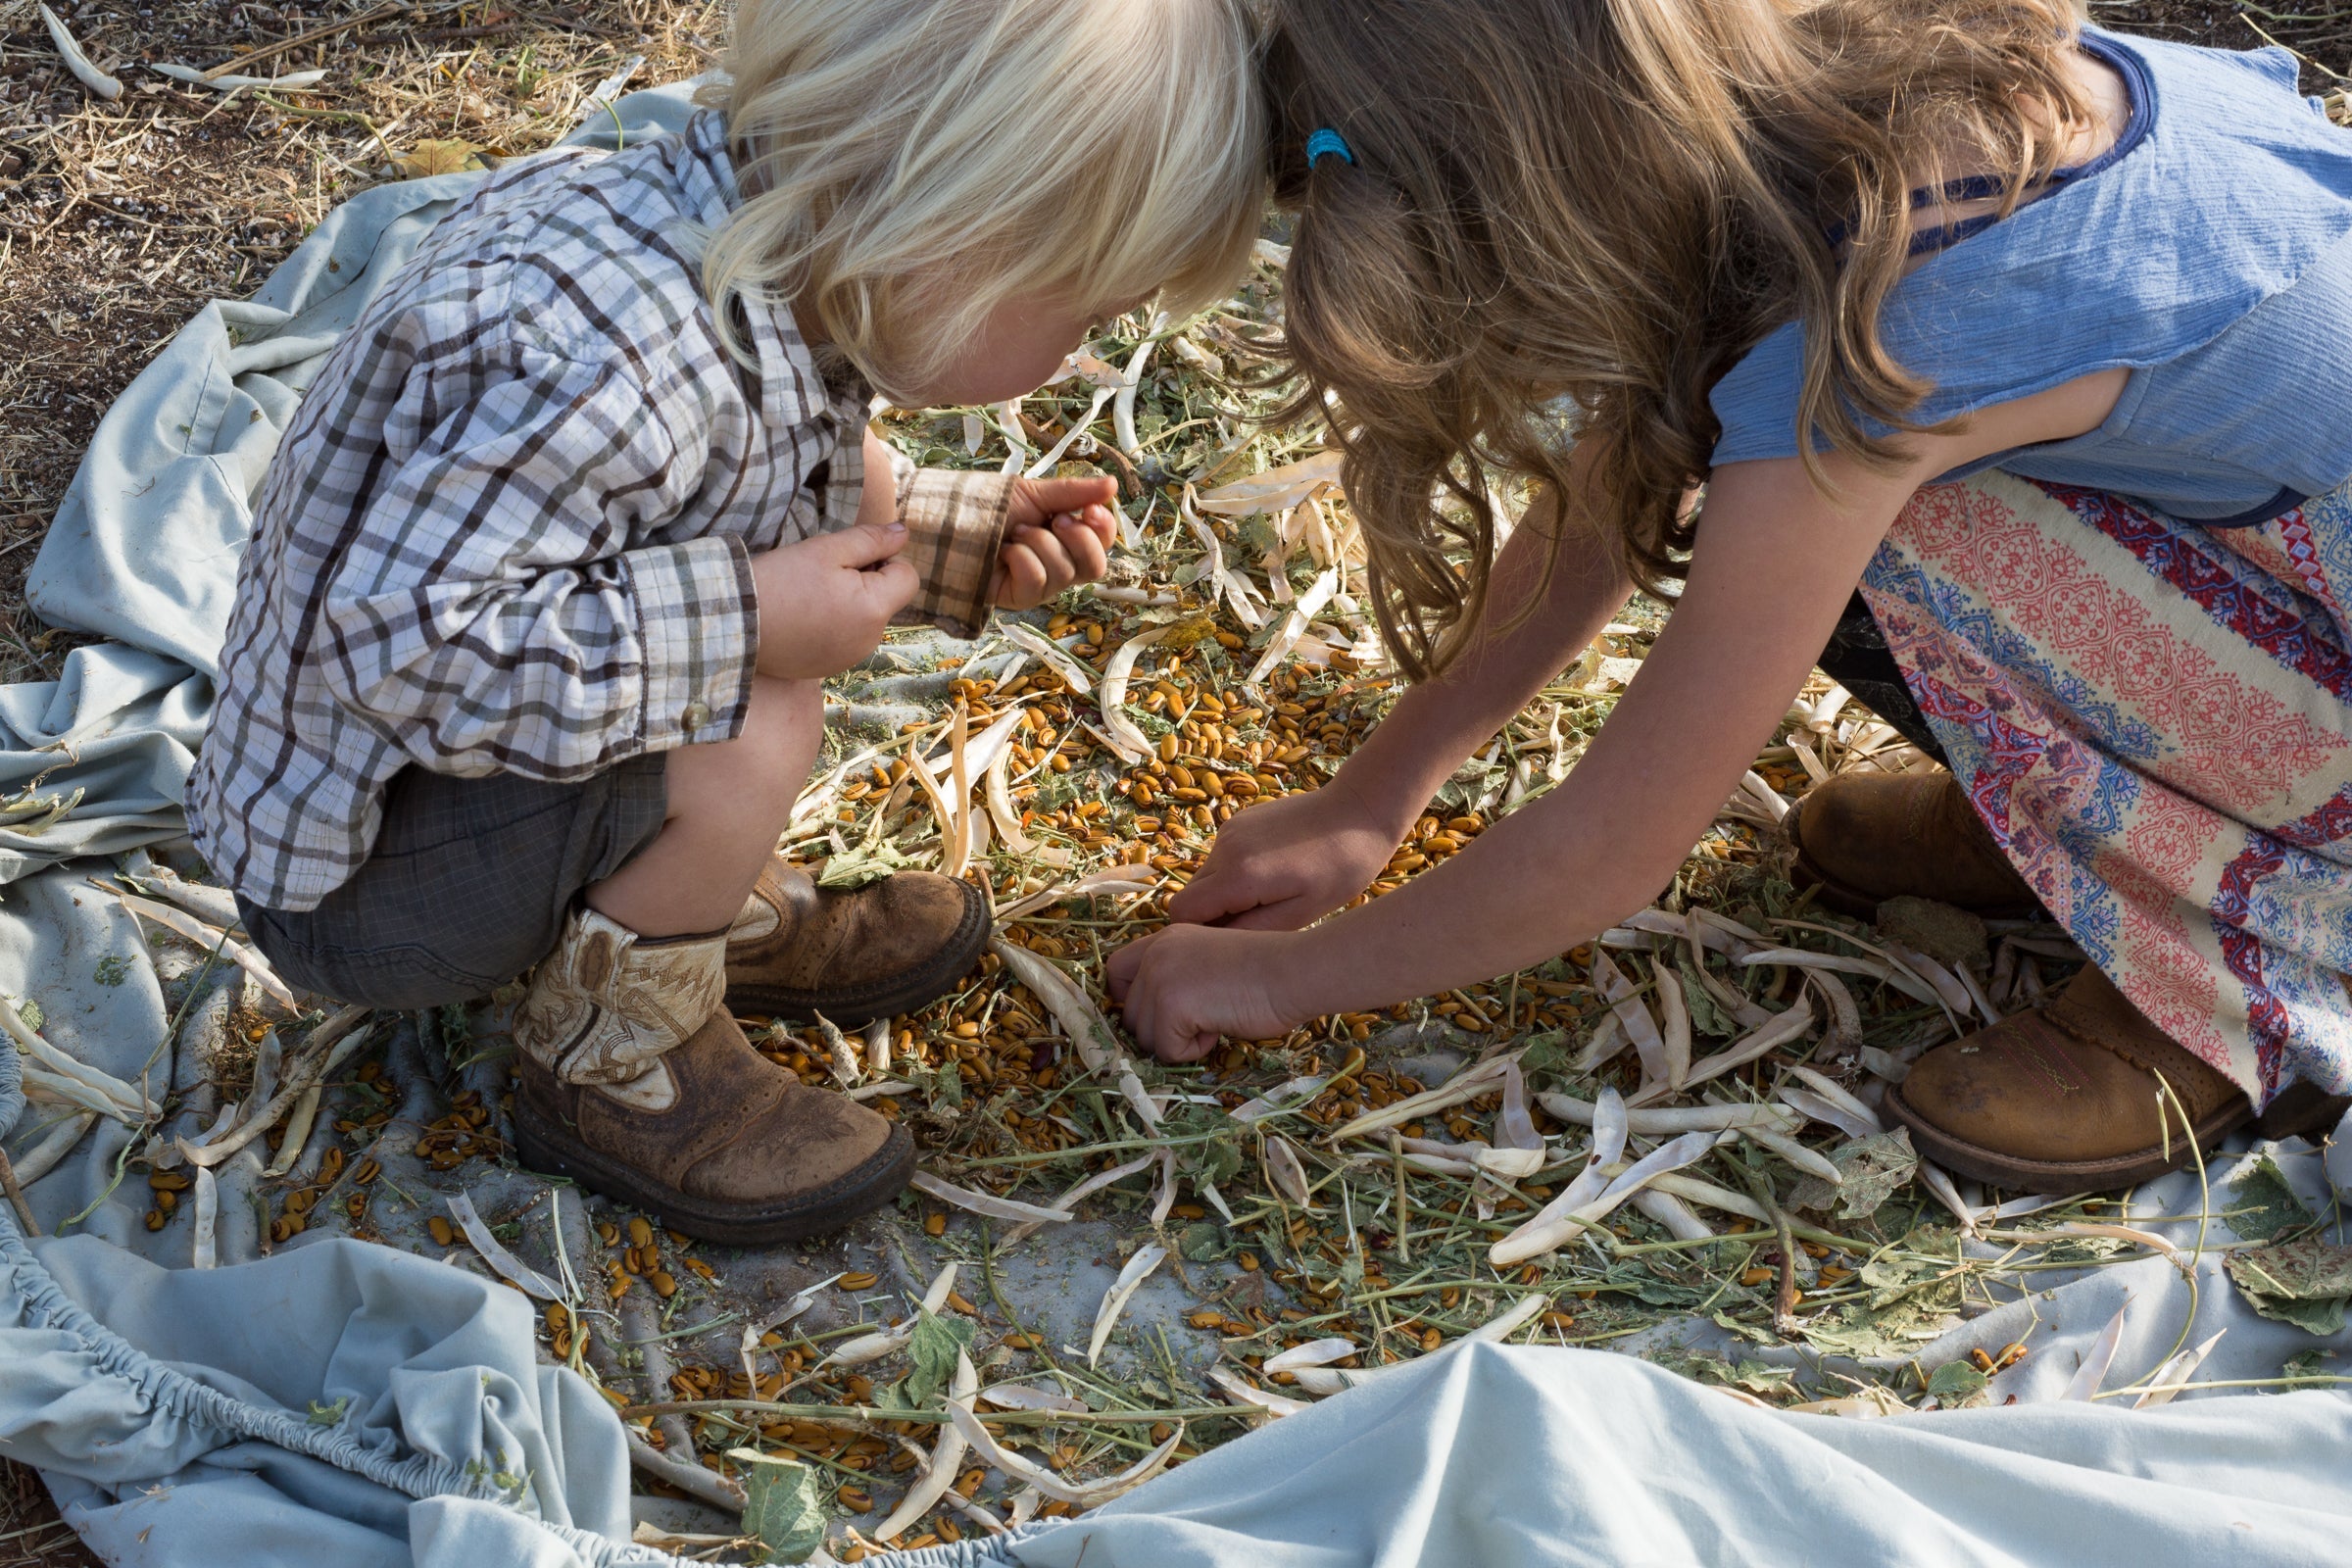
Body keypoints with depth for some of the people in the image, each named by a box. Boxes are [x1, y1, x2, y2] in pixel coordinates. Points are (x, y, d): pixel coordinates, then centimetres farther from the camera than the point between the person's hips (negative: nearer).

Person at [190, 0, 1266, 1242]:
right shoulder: (603, 350, -37)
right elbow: (397, 639, -36)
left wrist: (966, 541, 0)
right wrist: (740, 622, -32)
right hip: (351, 878, -8)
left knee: (847, 488, 4)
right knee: (754, 725, -29)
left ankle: (724, 910, 15)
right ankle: (606, 1066, -1)